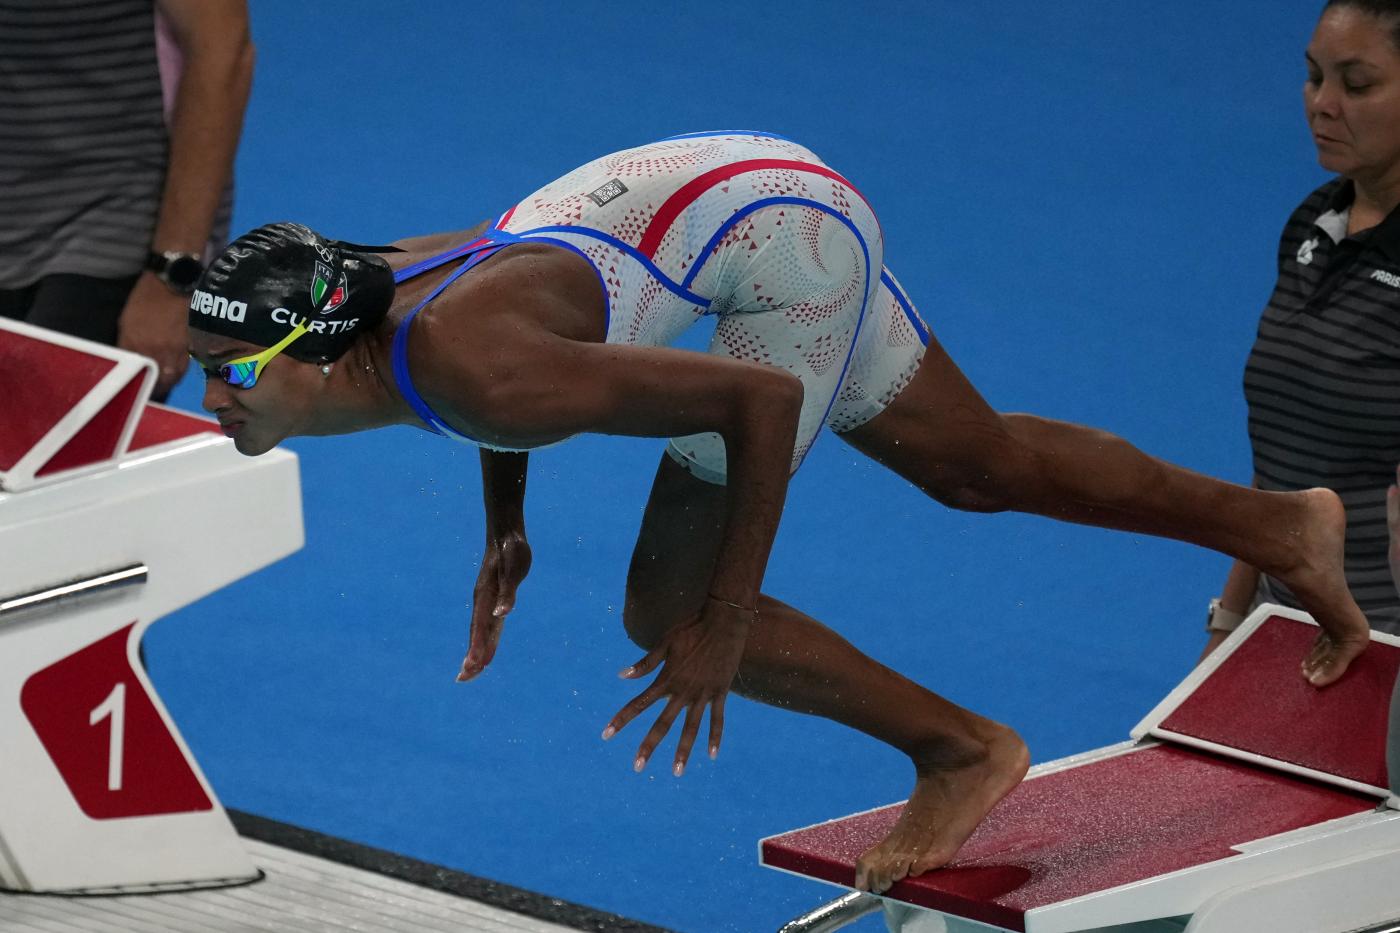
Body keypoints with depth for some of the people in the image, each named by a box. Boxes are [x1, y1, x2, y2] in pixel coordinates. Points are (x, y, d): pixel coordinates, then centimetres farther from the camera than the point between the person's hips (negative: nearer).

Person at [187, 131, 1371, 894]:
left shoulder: (481, 372, -35)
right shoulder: (354, 291, -10)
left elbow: (759, 400, -31)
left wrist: (724, 629, -25)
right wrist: (506, 528, 13)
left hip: (780, 238, -9)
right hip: (728, 189, 9)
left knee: (667, 614, -8)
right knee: (977, 467, 24)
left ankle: (960, 749, 10)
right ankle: (1280, 525, 40)